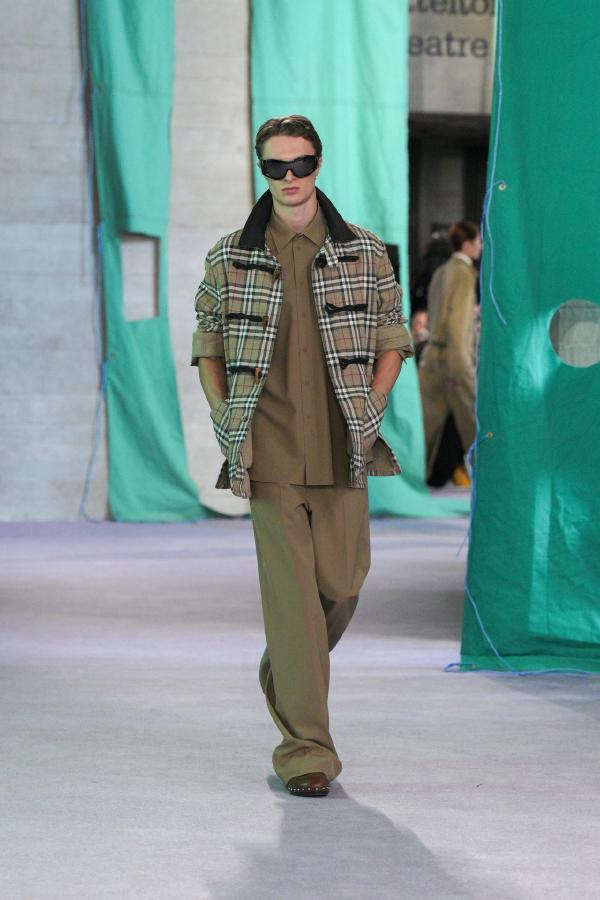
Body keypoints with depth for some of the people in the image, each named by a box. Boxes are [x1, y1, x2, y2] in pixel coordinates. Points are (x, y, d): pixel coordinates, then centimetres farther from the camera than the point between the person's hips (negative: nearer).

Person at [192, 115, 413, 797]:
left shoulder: (364, 253, 5)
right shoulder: (230, 258, 4)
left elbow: (393, 339, 13)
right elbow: (208, 345, 13)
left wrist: (371, 410, 1)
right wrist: (225, 420, 1)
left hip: (342, 449, 2)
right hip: (268, 451, -2)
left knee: (341, 582, 4)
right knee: (290, 589, -8)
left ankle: (286, 675, 36)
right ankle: (305, 749, -5)